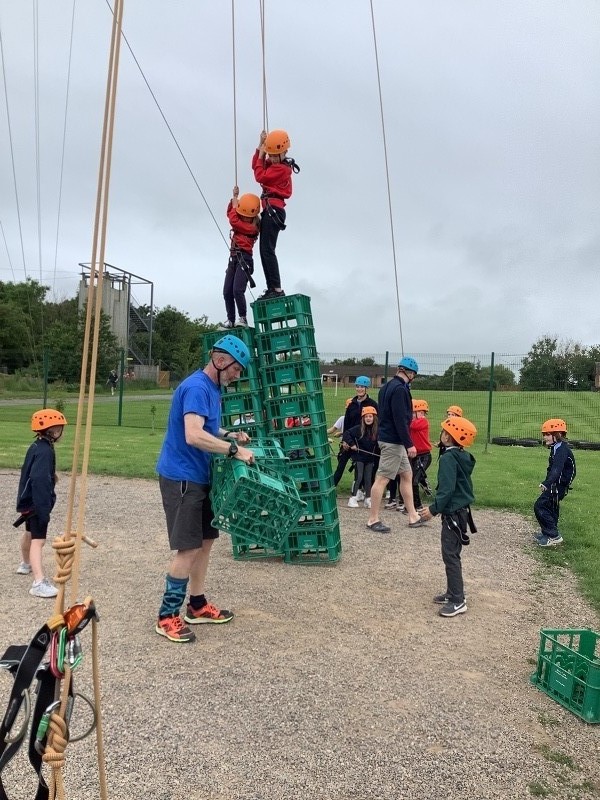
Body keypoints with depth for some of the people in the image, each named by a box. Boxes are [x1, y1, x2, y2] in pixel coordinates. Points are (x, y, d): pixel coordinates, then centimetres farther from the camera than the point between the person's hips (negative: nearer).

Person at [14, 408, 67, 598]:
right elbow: (39, 480, -31)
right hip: (36, 502, -10)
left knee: (30, 533, 28)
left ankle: (26, 564, 50)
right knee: (38, 540, -15)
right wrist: (44, 508, -33)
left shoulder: (36, 447, 8)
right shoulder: (45, 451, -23)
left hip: (29, 500, 10)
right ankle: (39, 583, -20)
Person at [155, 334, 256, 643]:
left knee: (205, 539, 15)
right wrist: (234, 450, -25)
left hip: (198, 476, 10)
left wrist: (230, 435, 9)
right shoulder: (196, 388, -19)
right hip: (182, 478, -10)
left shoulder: (212, 387, 12)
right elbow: (194, 436, -31)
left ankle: (197, 606, 27)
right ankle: (167, 617, 7)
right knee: (189, 547, -6)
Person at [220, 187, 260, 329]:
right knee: (227, 292, 2)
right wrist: (234, 198, 14)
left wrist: (235, 200, -4)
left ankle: (243, 318, -11)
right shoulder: (243, 222, 14)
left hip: (244, 259, -9)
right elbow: (230, 213, 27)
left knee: (237, 290, -22)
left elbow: (233, 220, -17)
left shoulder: (252, 227, -11)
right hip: (234, 258, 9)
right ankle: (231, 320, 5)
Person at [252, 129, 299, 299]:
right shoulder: (273, 164, 18)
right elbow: (255, 166, 27)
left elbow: (260, 177, -15)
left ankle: (277, 289, -21)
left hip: (273, 210, -10)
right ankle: (271, 288, 7)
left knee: (267, 250, -17)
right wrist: (260, 146, 16)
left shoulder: (281, 168, -10)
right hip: (270, 211, 10)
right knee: (265, 250, 8)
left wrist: (261, 156, -3)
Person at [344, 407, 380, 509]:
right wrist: (351, 444, -13)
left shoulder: (377, 430, -5)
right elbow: (346, 434, -8)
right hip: (359, 457, -3)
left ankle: (368, 500, 17)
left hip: (370, 458, 3)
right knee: (358, 477, -6)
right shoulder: (358, 429, -10)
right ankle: (353, 498, 1)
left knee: (368, 479, 9)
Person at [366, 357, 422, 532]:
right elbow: (400, 420, -22)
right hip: (393, 441, -10)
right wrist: (409, 444, -19)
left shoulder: (386, 387, 14)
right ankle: (373, 520, 3)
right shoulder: (400, 389, -17)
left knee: (407, 475, 15)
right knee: (382, 478, -4)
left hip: (389, 438, 10)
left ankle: (413, 516, 21)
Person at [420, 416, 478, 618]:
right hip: (462, 510, 10)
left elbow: (447, 489, -25)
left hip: (453, 513, -10)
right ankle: (453, 592, 27)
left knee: (450, 555, -4)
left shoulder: (448, 458, -19)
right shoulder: (464, 457, 10)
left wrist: (434, 509, -19)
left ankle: (458, 601, 0)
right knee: (452, 554, 18)